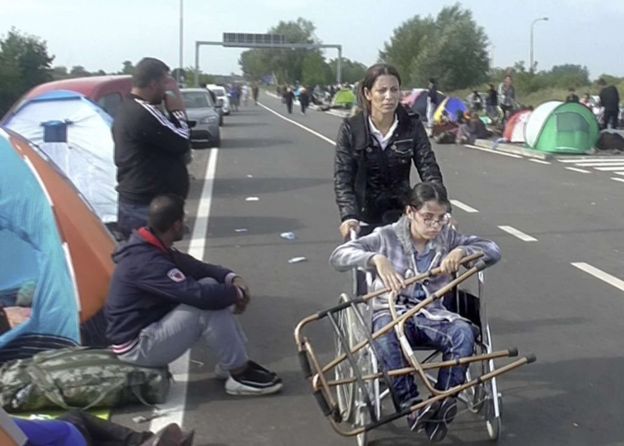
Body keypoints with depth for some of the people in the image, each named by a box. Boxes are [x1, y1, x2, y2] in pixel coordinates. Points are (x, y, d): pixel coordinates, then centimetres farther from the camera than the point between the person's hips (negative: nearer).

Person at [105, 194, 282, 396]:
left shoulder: (151, 247, 3)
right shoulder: (146, 262, -29)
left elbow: (197, 268, 11)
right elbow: (199, 295, -34)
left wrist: (231, 277, -8)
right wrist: (236, 293, -15)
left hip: (145, 329, 10)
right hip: (136, 348, -10)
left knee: (212, 289, 2)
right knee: (207, 304, -23)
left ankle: (230, 363, 8)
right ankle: (239, 375, -10)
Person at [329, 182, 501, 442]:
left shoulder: (447, 237, 5)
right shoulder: (387, 237, -5)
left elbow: (493, 251, 1)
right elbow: (338, 256, -14)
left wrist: (461, 252, -19)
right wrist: (376, 259, -32)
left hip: (432, 314, 3)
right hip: (392, 312, -3)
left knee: (464, 332, -29)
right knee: (386, 333, -38)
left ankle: (443, 401, -24)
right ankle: (412, 403, -32)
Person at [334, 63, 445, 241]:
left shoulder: (412, 125, -5)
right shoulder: (350, 128, -9)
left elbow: (428, 168, -11)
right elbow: (342, 178, -13)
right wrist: (349, 216, -30)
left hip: (400, 217, 1)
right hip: (364, 221, -1)